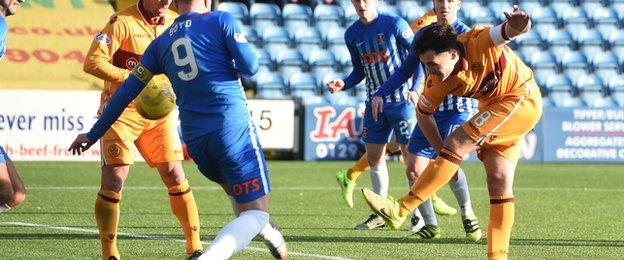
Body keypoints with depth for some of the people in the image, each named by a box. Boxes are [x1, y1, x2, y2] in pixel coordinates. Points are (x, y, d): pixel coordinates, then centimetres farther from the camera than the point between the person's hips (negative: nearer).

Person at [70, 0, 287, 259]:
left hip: (195, 141, 5)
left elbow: (126, 91, 13)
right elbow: (250, 67, -5)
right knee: (255, 213, -5)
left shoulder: (160, 43, 12)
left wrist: (93, 135, 20)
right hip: (234, 128, -5)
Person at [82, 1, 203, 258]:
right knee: (114, 180, -8)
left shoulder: (175, 23, 5)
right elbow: (92, 62, -18)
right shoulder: (122, 22, -12)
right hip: (121, 110, -5)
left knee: (175, 177, 3)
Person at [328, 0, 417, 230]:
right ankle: (380, 214, 17)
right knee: (374, 157, 7)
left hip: (401, 100, -6)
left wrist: (415, 88, -19)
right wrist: (343, 84, -4)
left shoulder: (395, 24, -11)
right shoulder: (352, 34, 5)